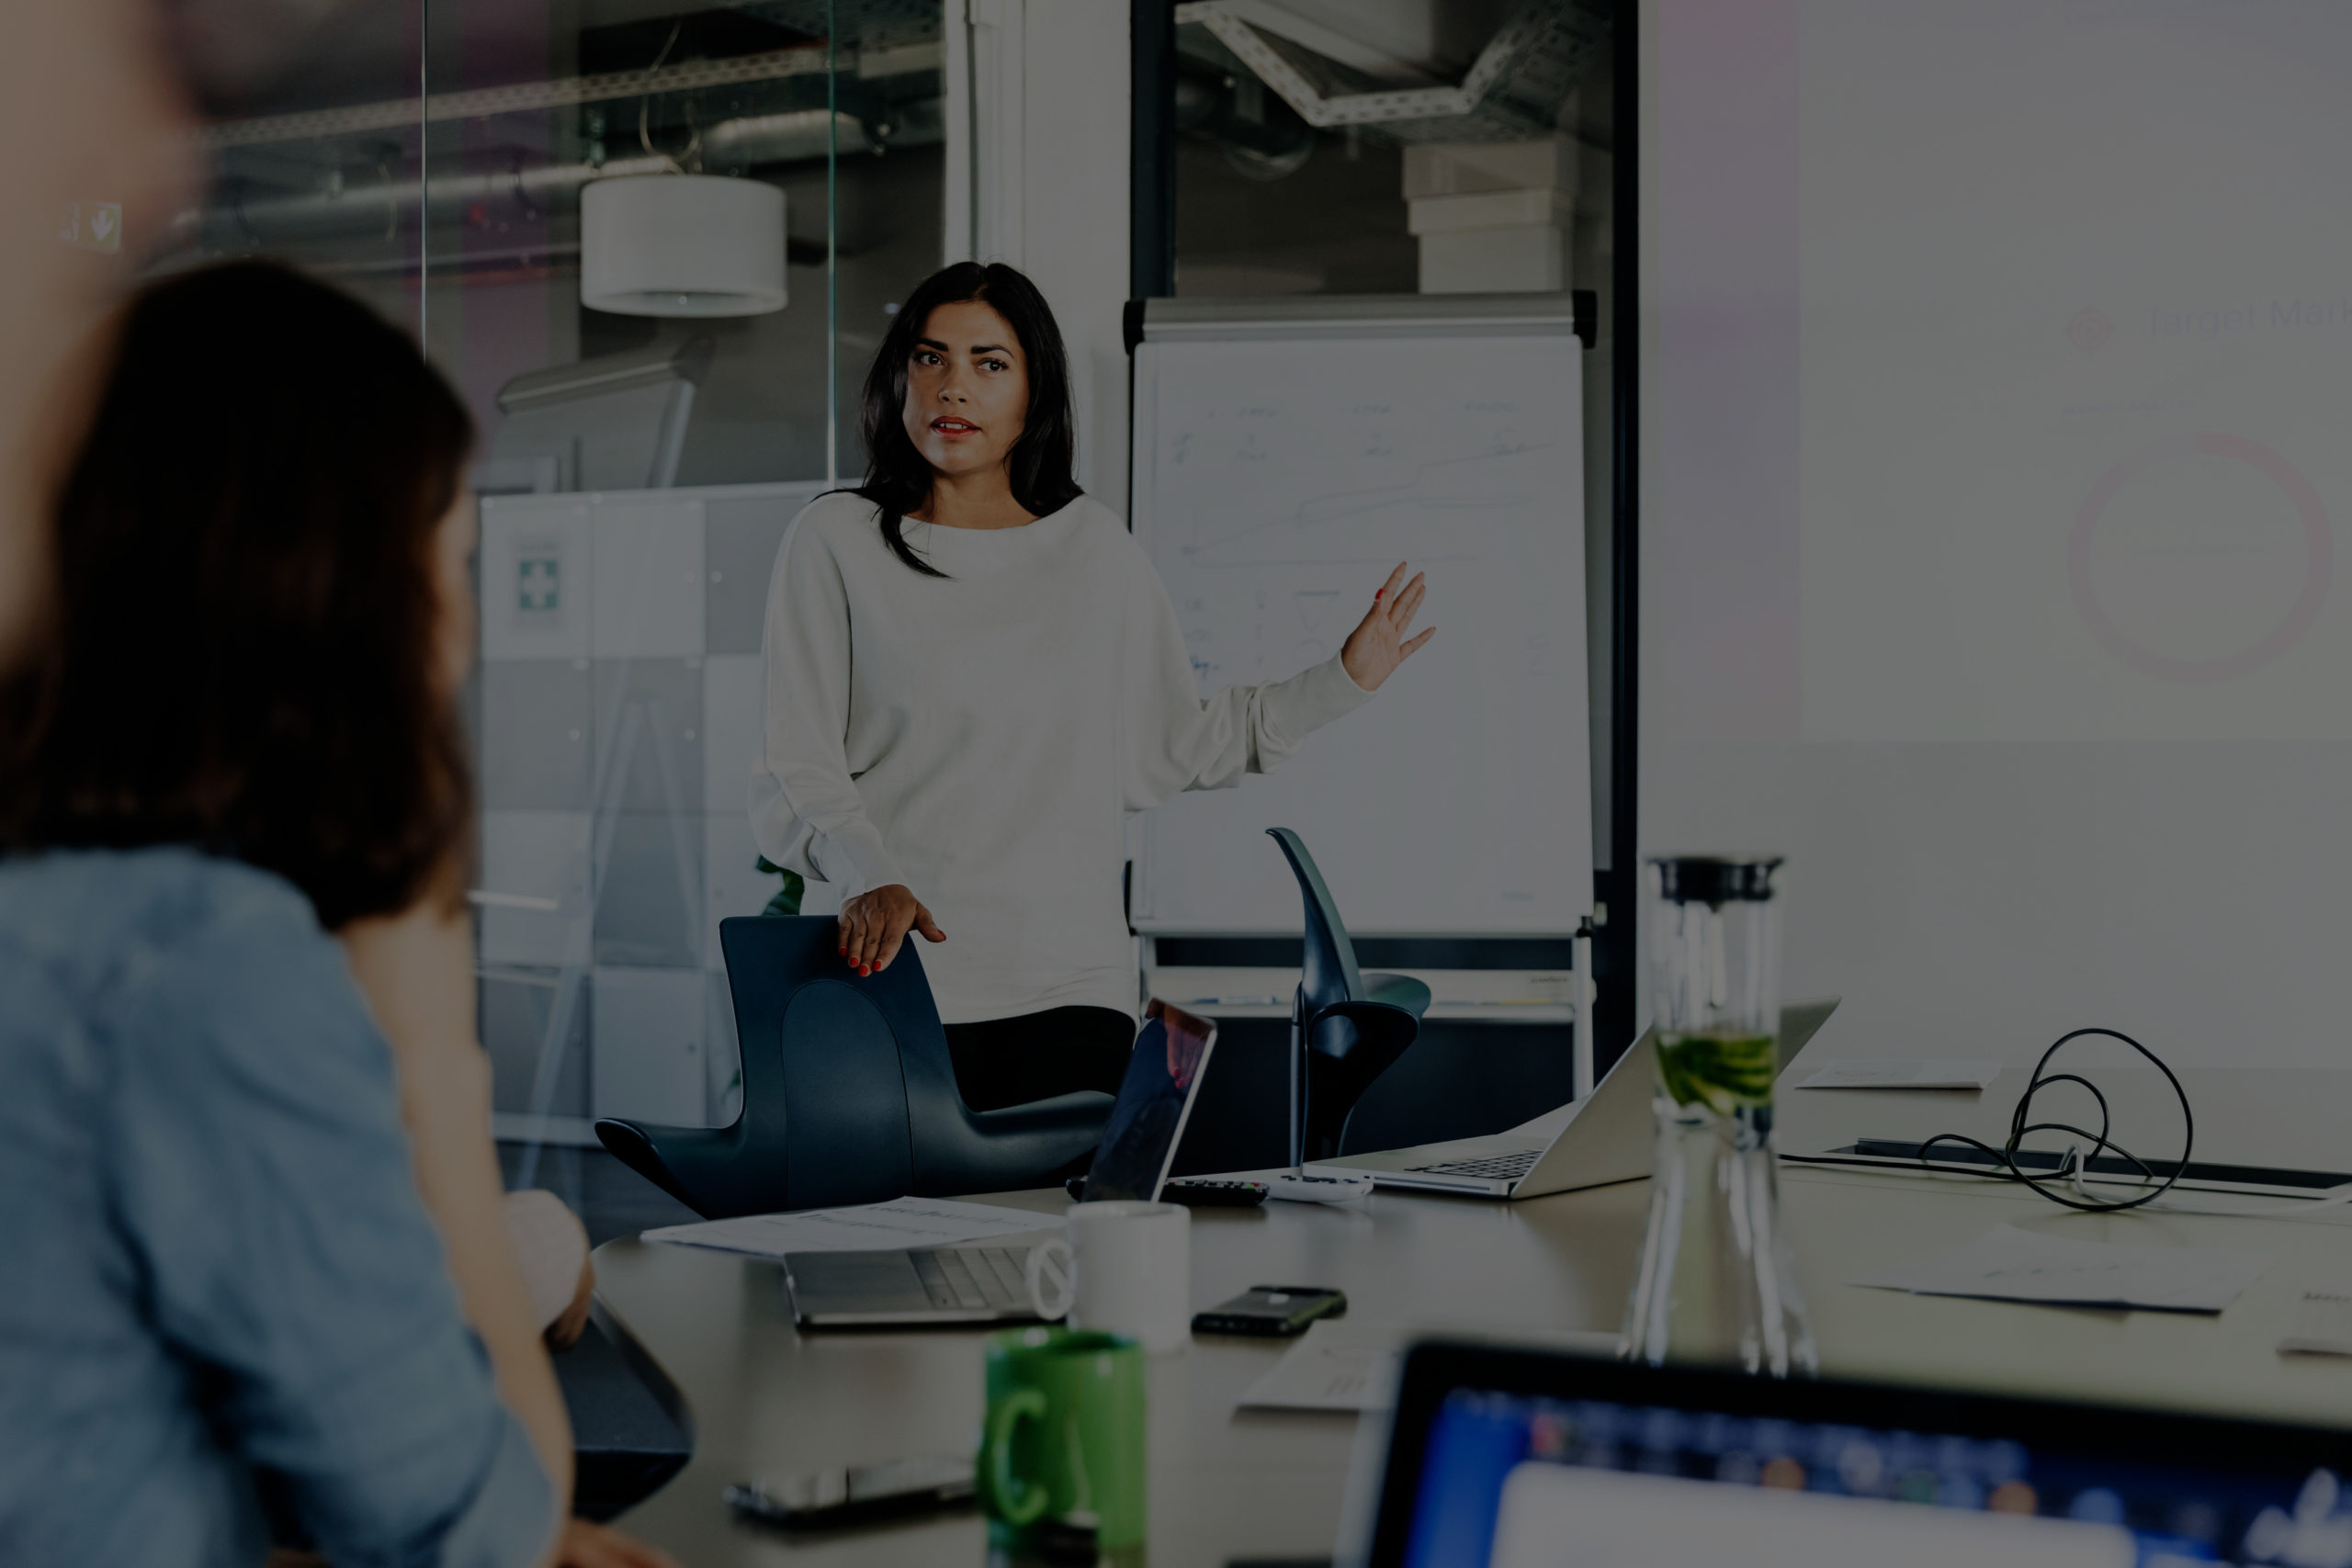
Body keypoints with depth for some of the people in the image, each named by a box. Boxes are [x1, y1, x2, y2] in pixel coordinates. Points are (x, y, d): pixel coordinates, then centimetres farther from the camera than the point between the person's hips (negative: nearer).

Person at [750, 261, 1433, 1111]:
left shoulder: (1096, 548, 12)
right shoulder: (835, 541, 3)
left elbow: (1174, 746, 18)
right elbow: (797, 771, -2)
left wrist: (1344, 679, 18)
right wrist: (869, 879, -21)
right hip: (897, 975, -2)